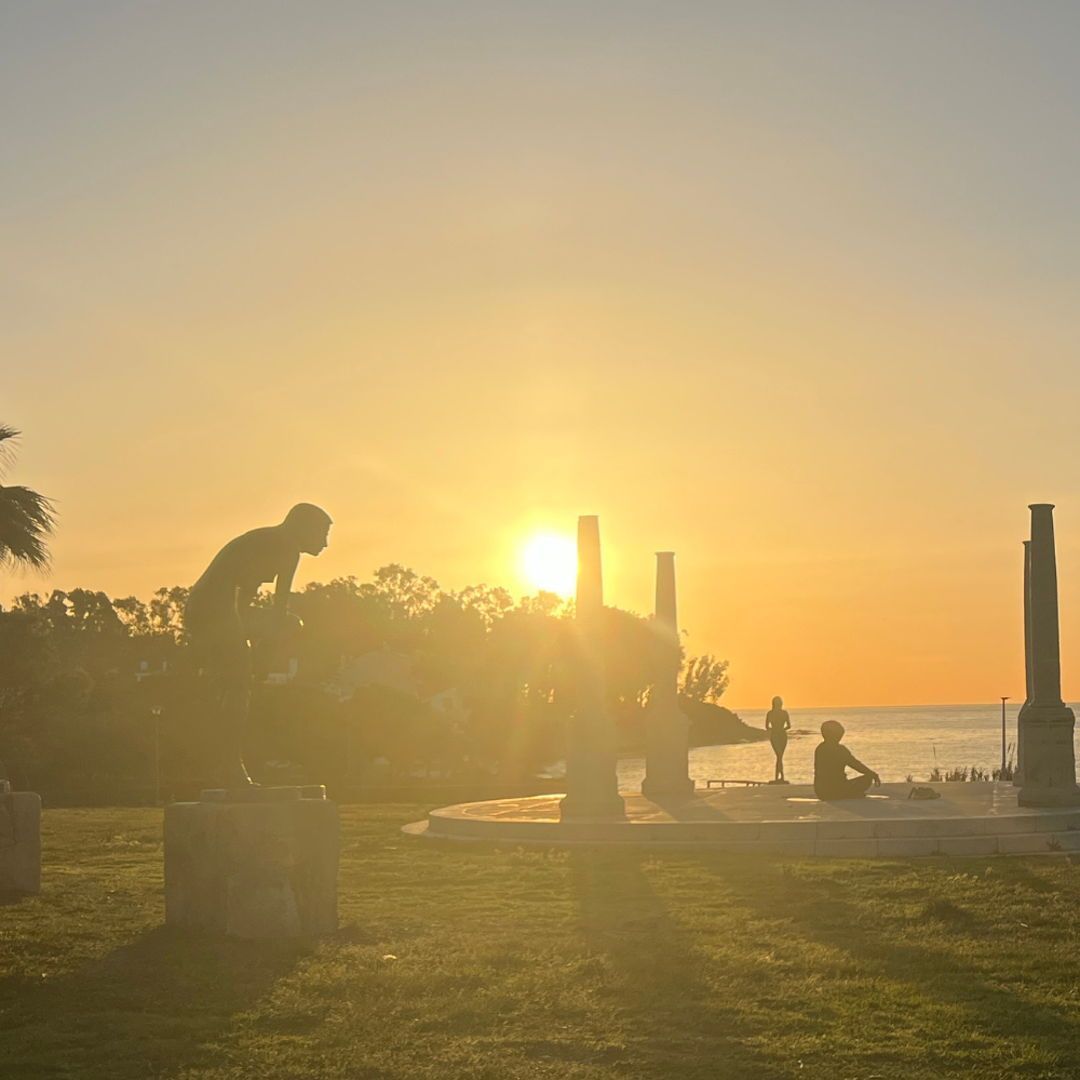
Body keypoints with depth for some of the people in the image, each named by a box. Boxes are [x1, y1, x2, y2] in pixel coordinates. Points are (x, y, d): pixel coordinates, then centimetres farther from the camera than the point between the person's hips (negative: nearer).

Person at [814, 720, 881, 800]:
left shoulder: (819, 748, 7)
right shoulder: (839, 750, -15)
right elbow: (857, 765, -7)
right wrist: (874, 775, 6)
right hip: (834, 792, -8)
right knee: (867, 779, 2)